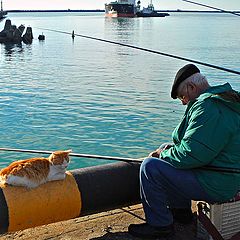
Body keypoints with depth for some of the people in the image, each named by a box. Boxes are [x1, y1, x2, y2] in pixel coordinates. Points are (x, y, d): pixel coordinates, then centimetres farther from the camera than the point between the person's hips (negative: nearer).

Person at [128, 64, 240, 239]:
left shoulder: (207, 107, -22)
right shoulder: (224, 102, 13)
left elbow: (188, 155, -26)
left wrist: (164, 154, -6)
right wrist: (168, 149, 9)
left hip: (217, 186, -11)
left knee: (150, 167, -13)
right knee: (167, 152, 24)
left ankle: (160, 225, 0)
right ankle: (181, 211, 29)